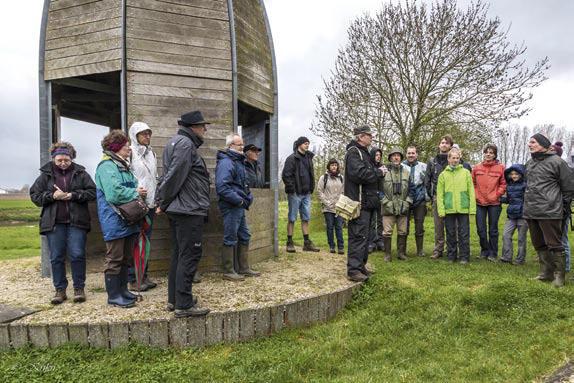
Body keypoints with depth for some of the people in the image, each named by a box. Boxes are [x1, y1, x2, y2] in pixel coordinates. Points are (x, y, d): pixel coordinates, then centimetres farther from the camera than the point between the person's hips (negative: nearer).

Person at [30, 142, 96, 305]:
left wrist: (73, 195, -15)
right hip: (54, 223, 2)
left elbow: (92, 192, -2)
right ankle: (60, 290, 18)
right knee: (56, 257, 7)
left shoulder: (81, 173, 3)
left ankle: (79, 288, 12)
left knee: (77, 255, -1)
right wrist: (52, 196, -12)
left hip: (76, 221, -1)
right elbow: (34, 195, 5)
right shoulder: (46, 175, 6)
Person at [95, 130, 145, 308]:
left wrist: (138, 192, 0)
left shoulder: (123, 165, 18)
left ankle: (123, 290, 29)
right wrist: (135, 193, -13)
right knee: (114, 259, 0)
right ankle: (113, 295, 10)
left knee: (127, 257, 16)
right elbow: (114, 193, -25)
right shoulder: (107, 166, -14)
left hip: (128, 219, 10)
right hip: (114, 221, -10)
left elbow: (132, 186, 22)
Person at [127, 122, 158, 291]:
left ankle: (144, 276, 22)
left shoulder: (151, 153, 16)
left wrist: (157, 198, 14)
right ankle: (133, 279, 6)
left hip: (150, 203, 7)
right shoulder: (130, 153, -6)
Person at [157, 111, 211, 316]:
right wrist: (164, 203, -8)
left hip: (178, 209, 11)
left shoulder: (176, 142, 19)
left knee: (179, 253, 16)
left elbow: (169, 176, 18)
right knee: (189, 255, -5)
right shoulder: (185, 144, -15)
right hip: (189, 210, -11)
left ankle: (174, 299, 25)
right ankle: (184, 305, 1)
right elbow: (174, 176, -20)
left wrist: (164, 202, 16)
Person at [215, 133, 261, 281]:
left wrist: (248, 197, 11)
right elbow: (222, 186, -26)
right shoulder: (225, 162, -16)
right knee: (230, 239, -1)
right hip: (231, 207, -10)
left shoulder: (238, 161, 17)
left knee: (244, 237, 15)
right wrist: (239, 200, -20)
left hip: (239, 207, 10)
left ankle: (243, 268, 26)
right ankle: (228, 271, 10)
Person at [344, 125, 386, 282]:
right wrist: (378, 172, -12)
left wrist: (378, 171, 4)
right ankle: (353, 270, -5)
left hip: (366, 202, 10)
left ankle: (360, 266, 24)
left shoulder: (363, 152, 21)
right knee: (358, 235, -9)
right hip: (359, 202, -10)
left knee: (363, 235, 15)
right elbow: (359, 173, -25)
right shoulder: (354, 152, -11)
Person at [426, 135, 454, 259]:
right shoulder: (432, 162, 10)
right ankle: (438, 250, 12)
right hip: (437, 198, 2)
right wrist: (431, 195, 6)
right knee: (438, 225, 5)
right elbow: (427, 180, 11)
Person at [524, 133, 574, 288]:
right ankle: (546, 272, 25)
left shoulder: (556, 162, -8)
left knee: (554, 244, -2)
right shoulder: (529, 163, 14)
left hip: (549, 212, -7)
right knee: (539, 245, 14)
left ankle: (559, 275, 9)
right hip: (531, 211, 8)